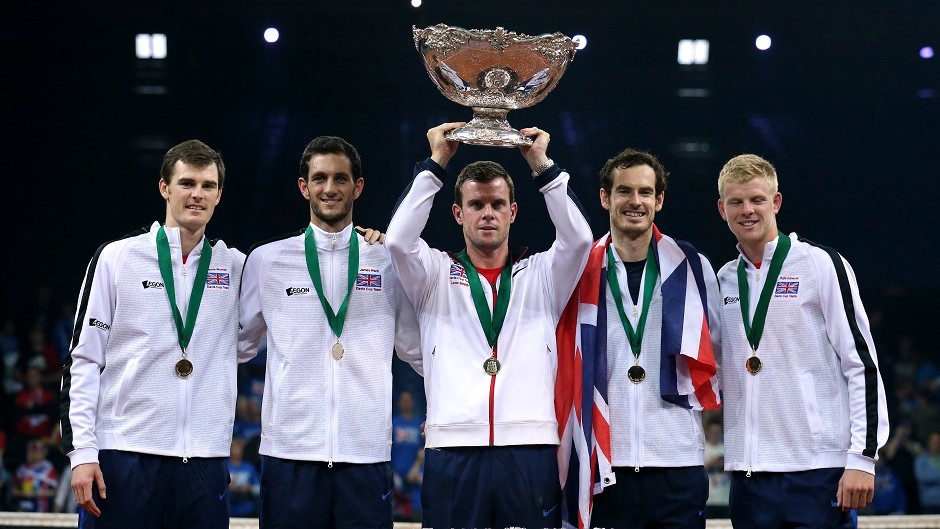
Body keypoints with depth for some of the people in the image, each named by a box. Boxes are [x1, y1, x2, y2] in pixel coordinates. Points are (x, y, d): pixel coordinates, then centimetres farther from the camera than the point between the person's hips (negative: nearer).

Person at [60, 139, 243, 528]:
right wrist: (81, 452, -6)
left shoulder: (235, 266, 10)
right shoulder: (117, 258, 3)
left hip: (205, 459, 2)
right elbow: (83, 360, 2)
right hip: (124, 455, -2)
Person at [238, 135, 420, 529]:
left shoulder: (388, 263, 7)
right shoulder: (267, 261, 7)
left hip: (367, 453, 0)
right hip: (290, 452, 0)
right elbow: (238, 345, 17)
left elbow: (417, 349, 18)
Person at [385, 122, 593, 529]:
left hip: (530, 451, 0)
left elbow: (578, 238, -4)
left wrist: (541, 165, -3)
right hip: (453, 451, 0)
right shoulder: (436, 276, 13)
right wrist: (436, 163, -3)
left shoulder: (542, 275, 14)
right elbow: (398, 240, -5)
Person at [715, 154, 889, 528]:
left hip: (818, 472, -5)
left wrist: (862, 457, -11)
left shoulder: (821, 265, -2)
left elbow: (862, 363, -6)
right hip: (749, 474, 5)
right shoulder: (724, 280, 14)